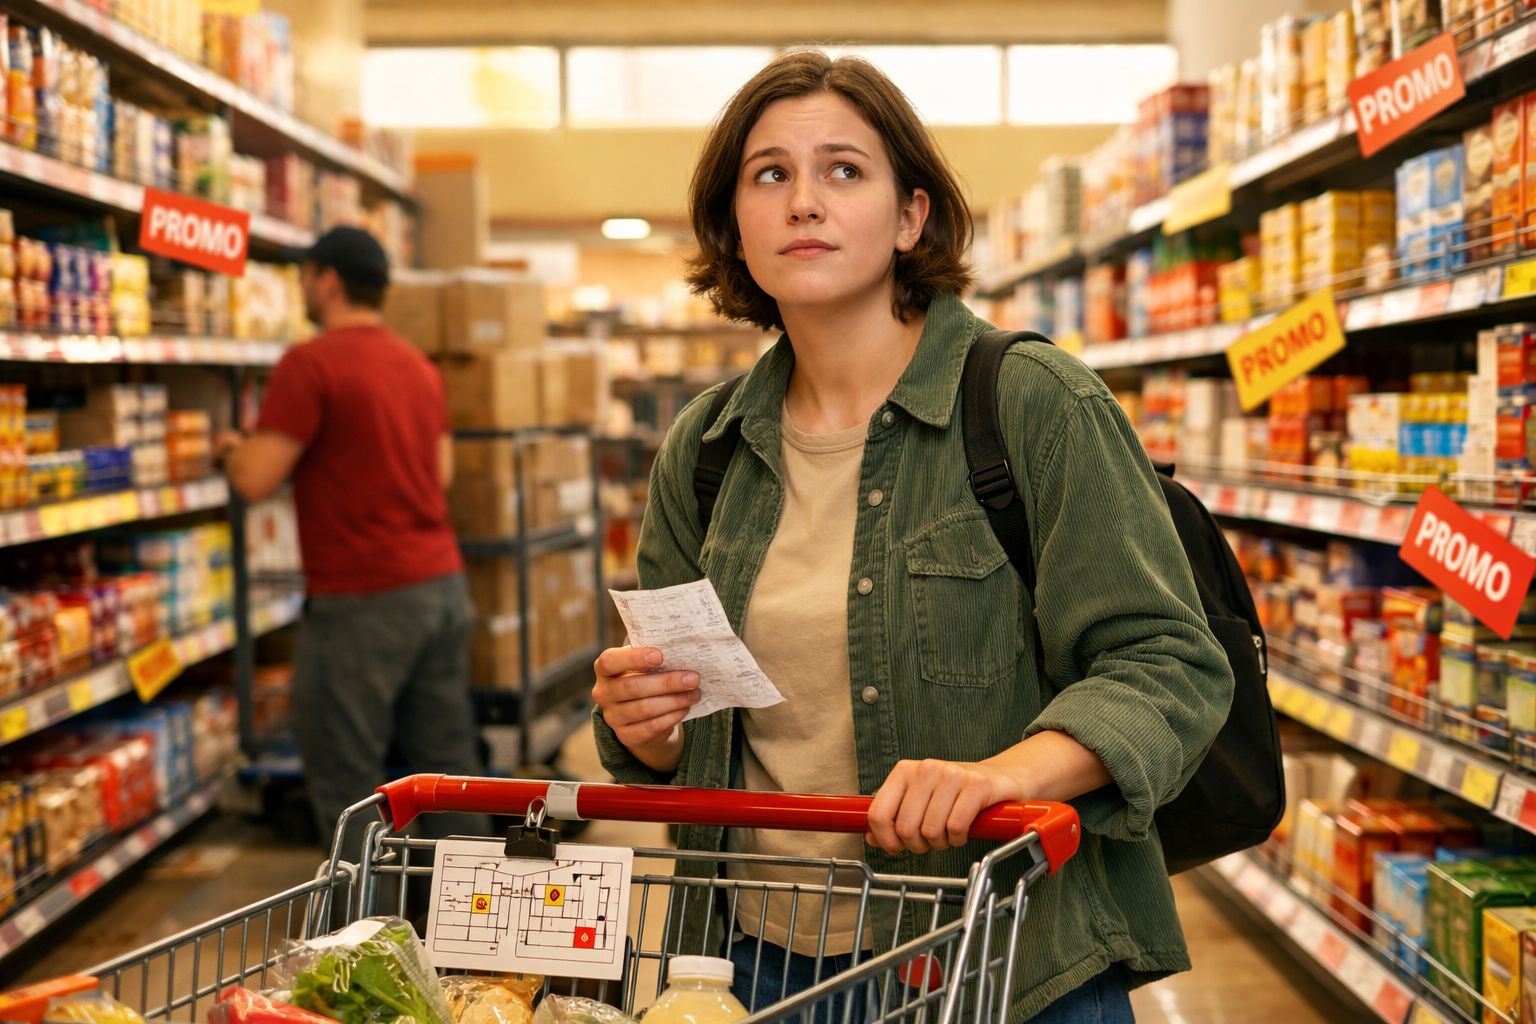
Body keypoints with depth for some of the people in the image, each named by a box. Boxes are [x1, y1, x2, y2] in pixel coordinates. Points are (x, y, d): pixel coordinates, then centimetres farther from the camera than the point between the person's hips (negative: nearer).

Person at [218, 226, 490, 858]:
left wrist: (233, 449, 7)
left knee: (345, 779, 3)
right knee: (446, 757, 13)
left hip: (362, 600, -7)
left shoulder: (310, 363, -11)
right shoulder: (420, 366, 13)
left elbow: (255, 481, -14)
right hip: (442, 585, 8)